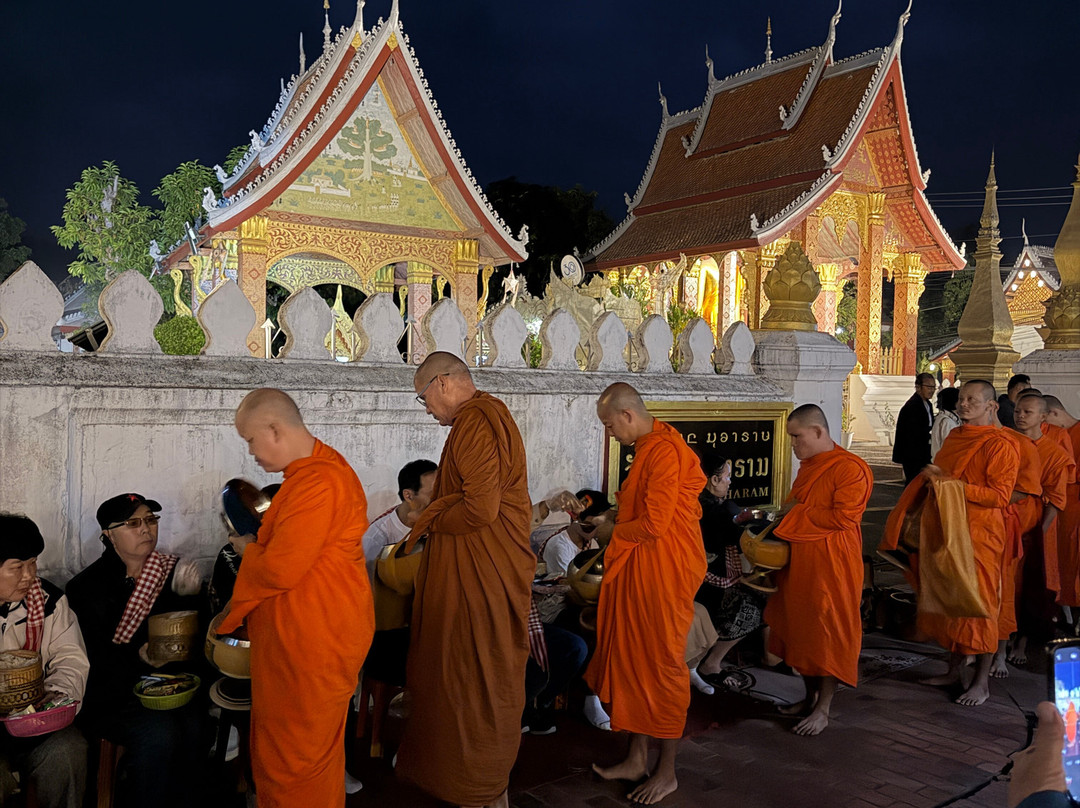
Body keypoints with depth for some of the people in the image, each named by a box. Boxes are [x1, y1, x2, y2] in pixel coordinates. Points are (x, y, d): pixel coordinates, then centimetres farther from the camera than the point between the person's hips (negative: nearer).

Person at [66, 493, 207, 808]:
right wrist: (139, 657, -21)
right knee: (159, 732, -30)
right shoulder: (85, 587, 4)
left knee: (192, 726, -28)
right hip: (112, 696, -2)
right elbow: (91, 657, -4)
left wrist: (189, 596, -12)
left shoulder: (172, 572, 11)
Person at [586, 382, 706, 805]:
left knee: (663, 664, 2)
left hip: (663, 571, -10)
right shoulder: (648, 448, 13)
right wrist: (615, 524, 8)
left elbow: (653, 524, -23)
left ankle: (666, 771, 17)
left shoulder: (664, 451, -19)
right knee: (633, 659, 14)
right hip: (637, 569, 10)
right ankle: (637, 758, 26)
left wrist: (612, 532, -7)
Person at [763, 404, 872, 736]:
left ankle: (823, 709, 12)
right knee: (803, 630, 15)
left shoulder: (851, 468, -15)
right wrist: (779, 514, 8)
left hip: (831, 565, -9)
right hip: (800, 562, 9)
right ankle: (811, 696, 29)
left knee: (829, 634, 1)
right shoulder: (808, 466, 13)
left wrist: (796, 513, -15)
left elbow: (843, 517, -23)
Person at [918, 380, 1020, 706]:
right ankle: (954, 670, 27)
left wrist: (953, 483, -21)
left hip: (979, 535, -8)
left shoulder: (1000, 445, -11)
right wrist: (934, 478, 8)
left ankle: (981, 682, 11)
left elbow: (999, 496, -17)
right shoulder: (954, 438, 14)